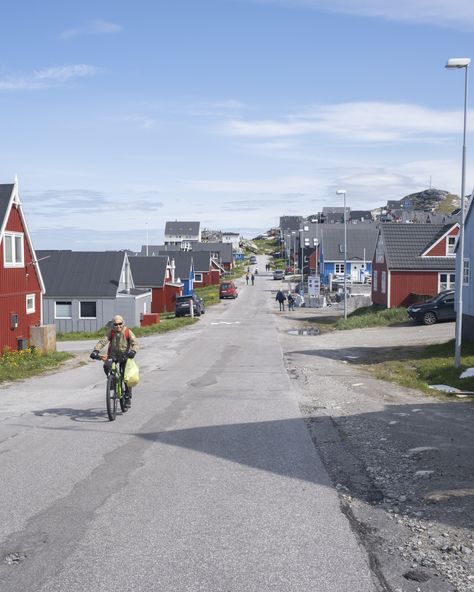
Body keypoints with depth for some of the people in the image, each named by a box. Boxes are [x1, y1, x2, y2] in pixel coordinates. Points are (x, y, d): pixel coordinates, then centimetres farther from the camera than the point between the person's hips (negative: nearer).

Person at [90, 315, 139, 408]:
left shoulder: (128, 332, -10)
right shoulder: (111, 332, -7)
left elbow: (135, 342, -23)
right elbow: (102, 341, -19)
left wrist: (133, 351, -45)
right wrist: (96, 350, -37)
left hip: (125, 356, -1)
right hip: (113, 355, 1)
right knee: (106, 366, -29)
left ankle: (128, 398, 8)